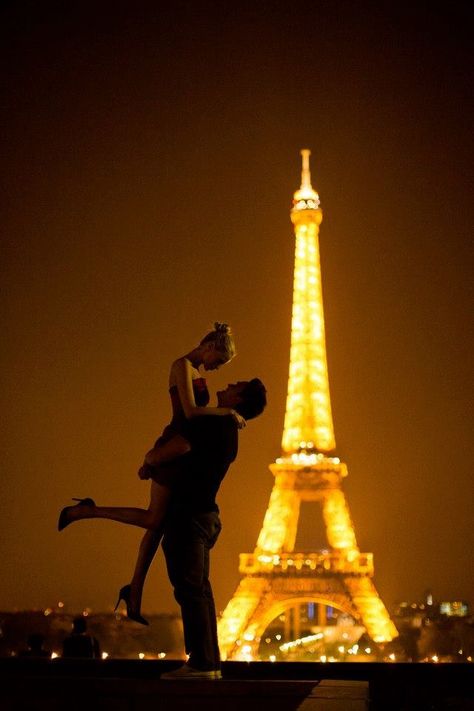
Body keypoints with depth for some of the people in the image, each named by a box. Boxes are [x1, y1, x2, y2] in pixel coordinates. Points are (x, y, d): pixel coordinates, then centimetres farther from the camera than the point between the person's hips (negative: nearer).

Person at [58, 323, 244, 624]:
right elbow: (190, 412, -21)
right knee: (154, 519, -4)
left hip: (181, 452, 9)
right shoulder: (182, 365, -12)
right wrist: (228, 412, -16)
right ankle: (87, 511, 8)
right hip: (174, 447, -9)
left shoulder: (197, 372, 18)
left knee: (160, 522, 11)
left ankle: (135, 592, 18)